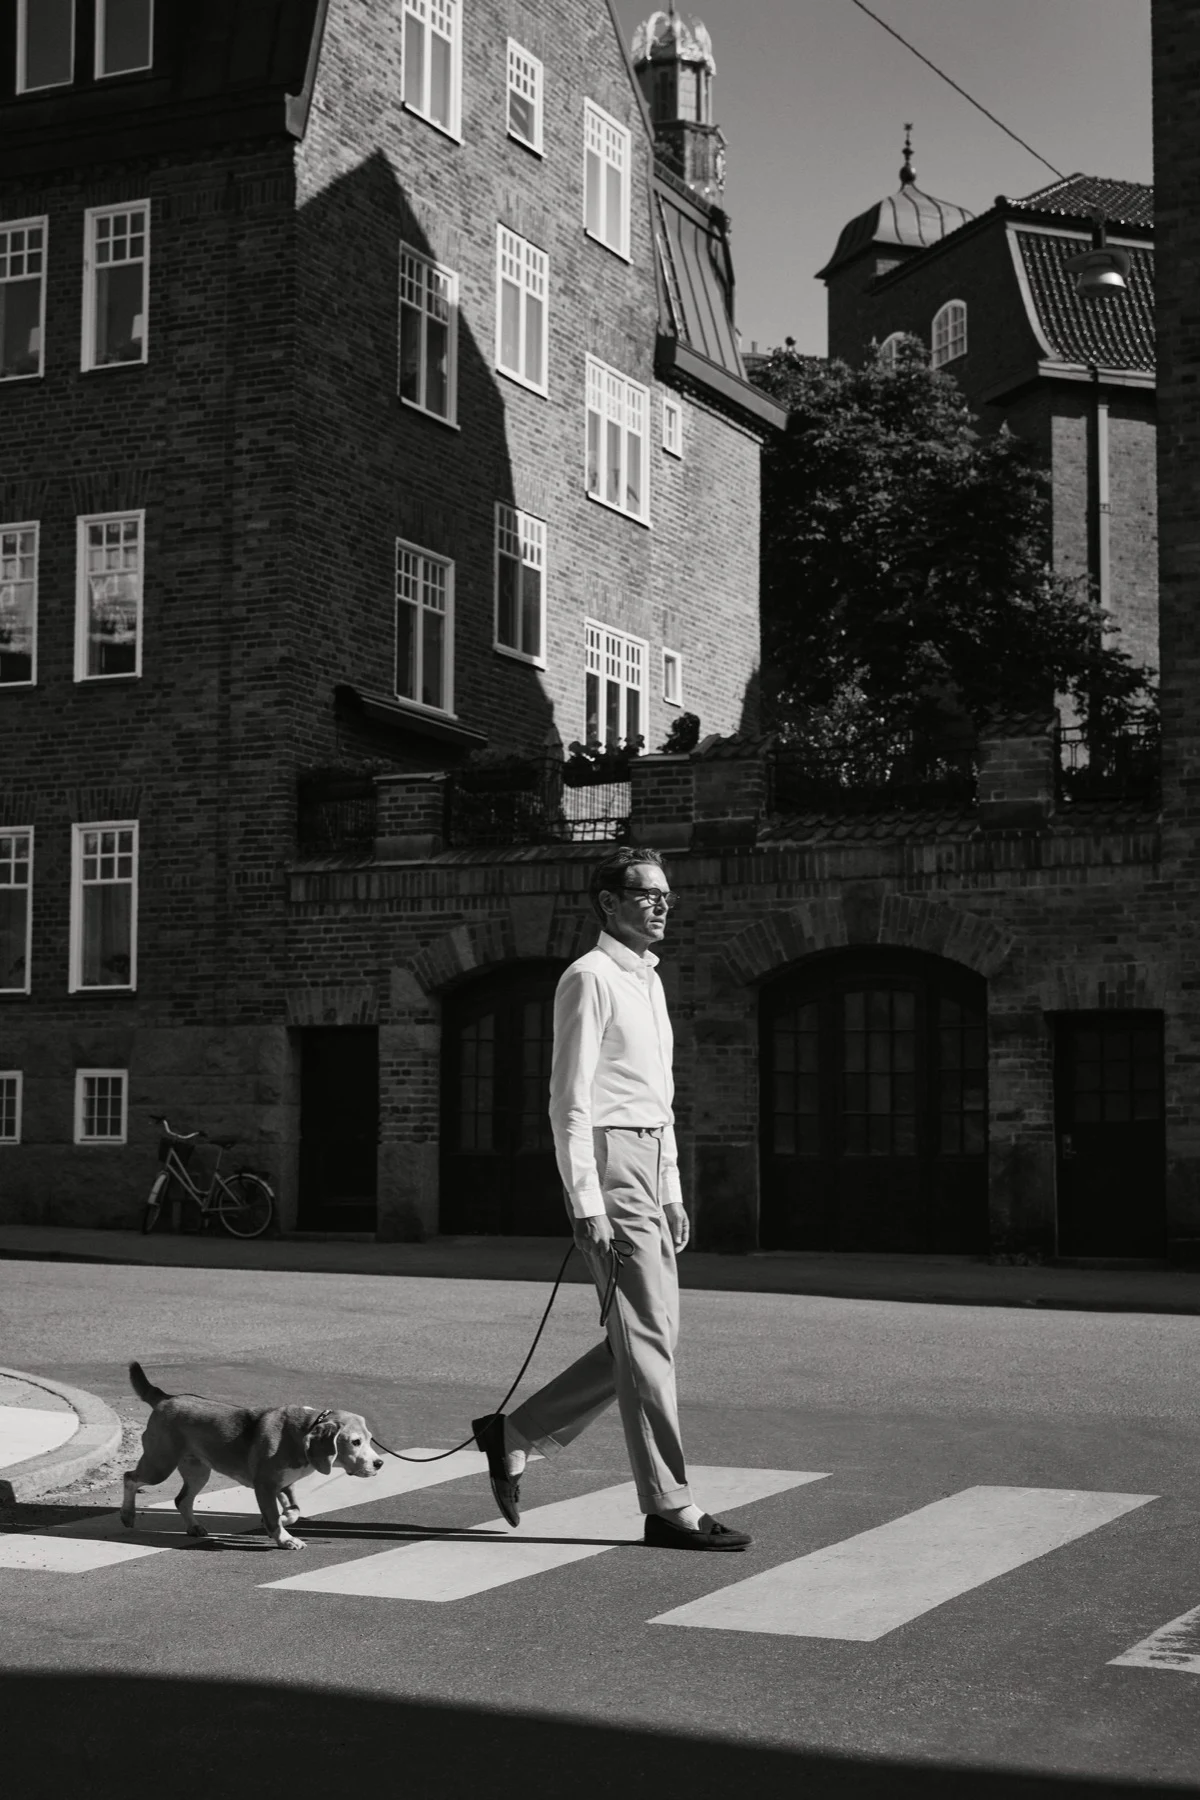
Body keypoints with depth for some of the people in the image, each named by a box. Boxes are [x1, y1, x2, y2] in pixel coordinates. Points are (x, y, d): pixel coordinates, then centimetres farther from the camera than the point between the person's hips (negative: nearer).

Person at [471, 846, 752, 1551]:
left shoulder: (648, 980, 20)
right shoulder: (592, 978, -8)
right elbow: (570, 1101, -14)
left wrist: (673, 1193, 21)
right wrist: (587, 1204, -20)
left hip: (651, 1169, 9)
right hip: (611, 1159, -9)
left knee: (648, 1336, 11)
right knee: (647, 1339, -6)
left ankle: (516, 1434, 22)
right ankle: (669, 1506, 0)